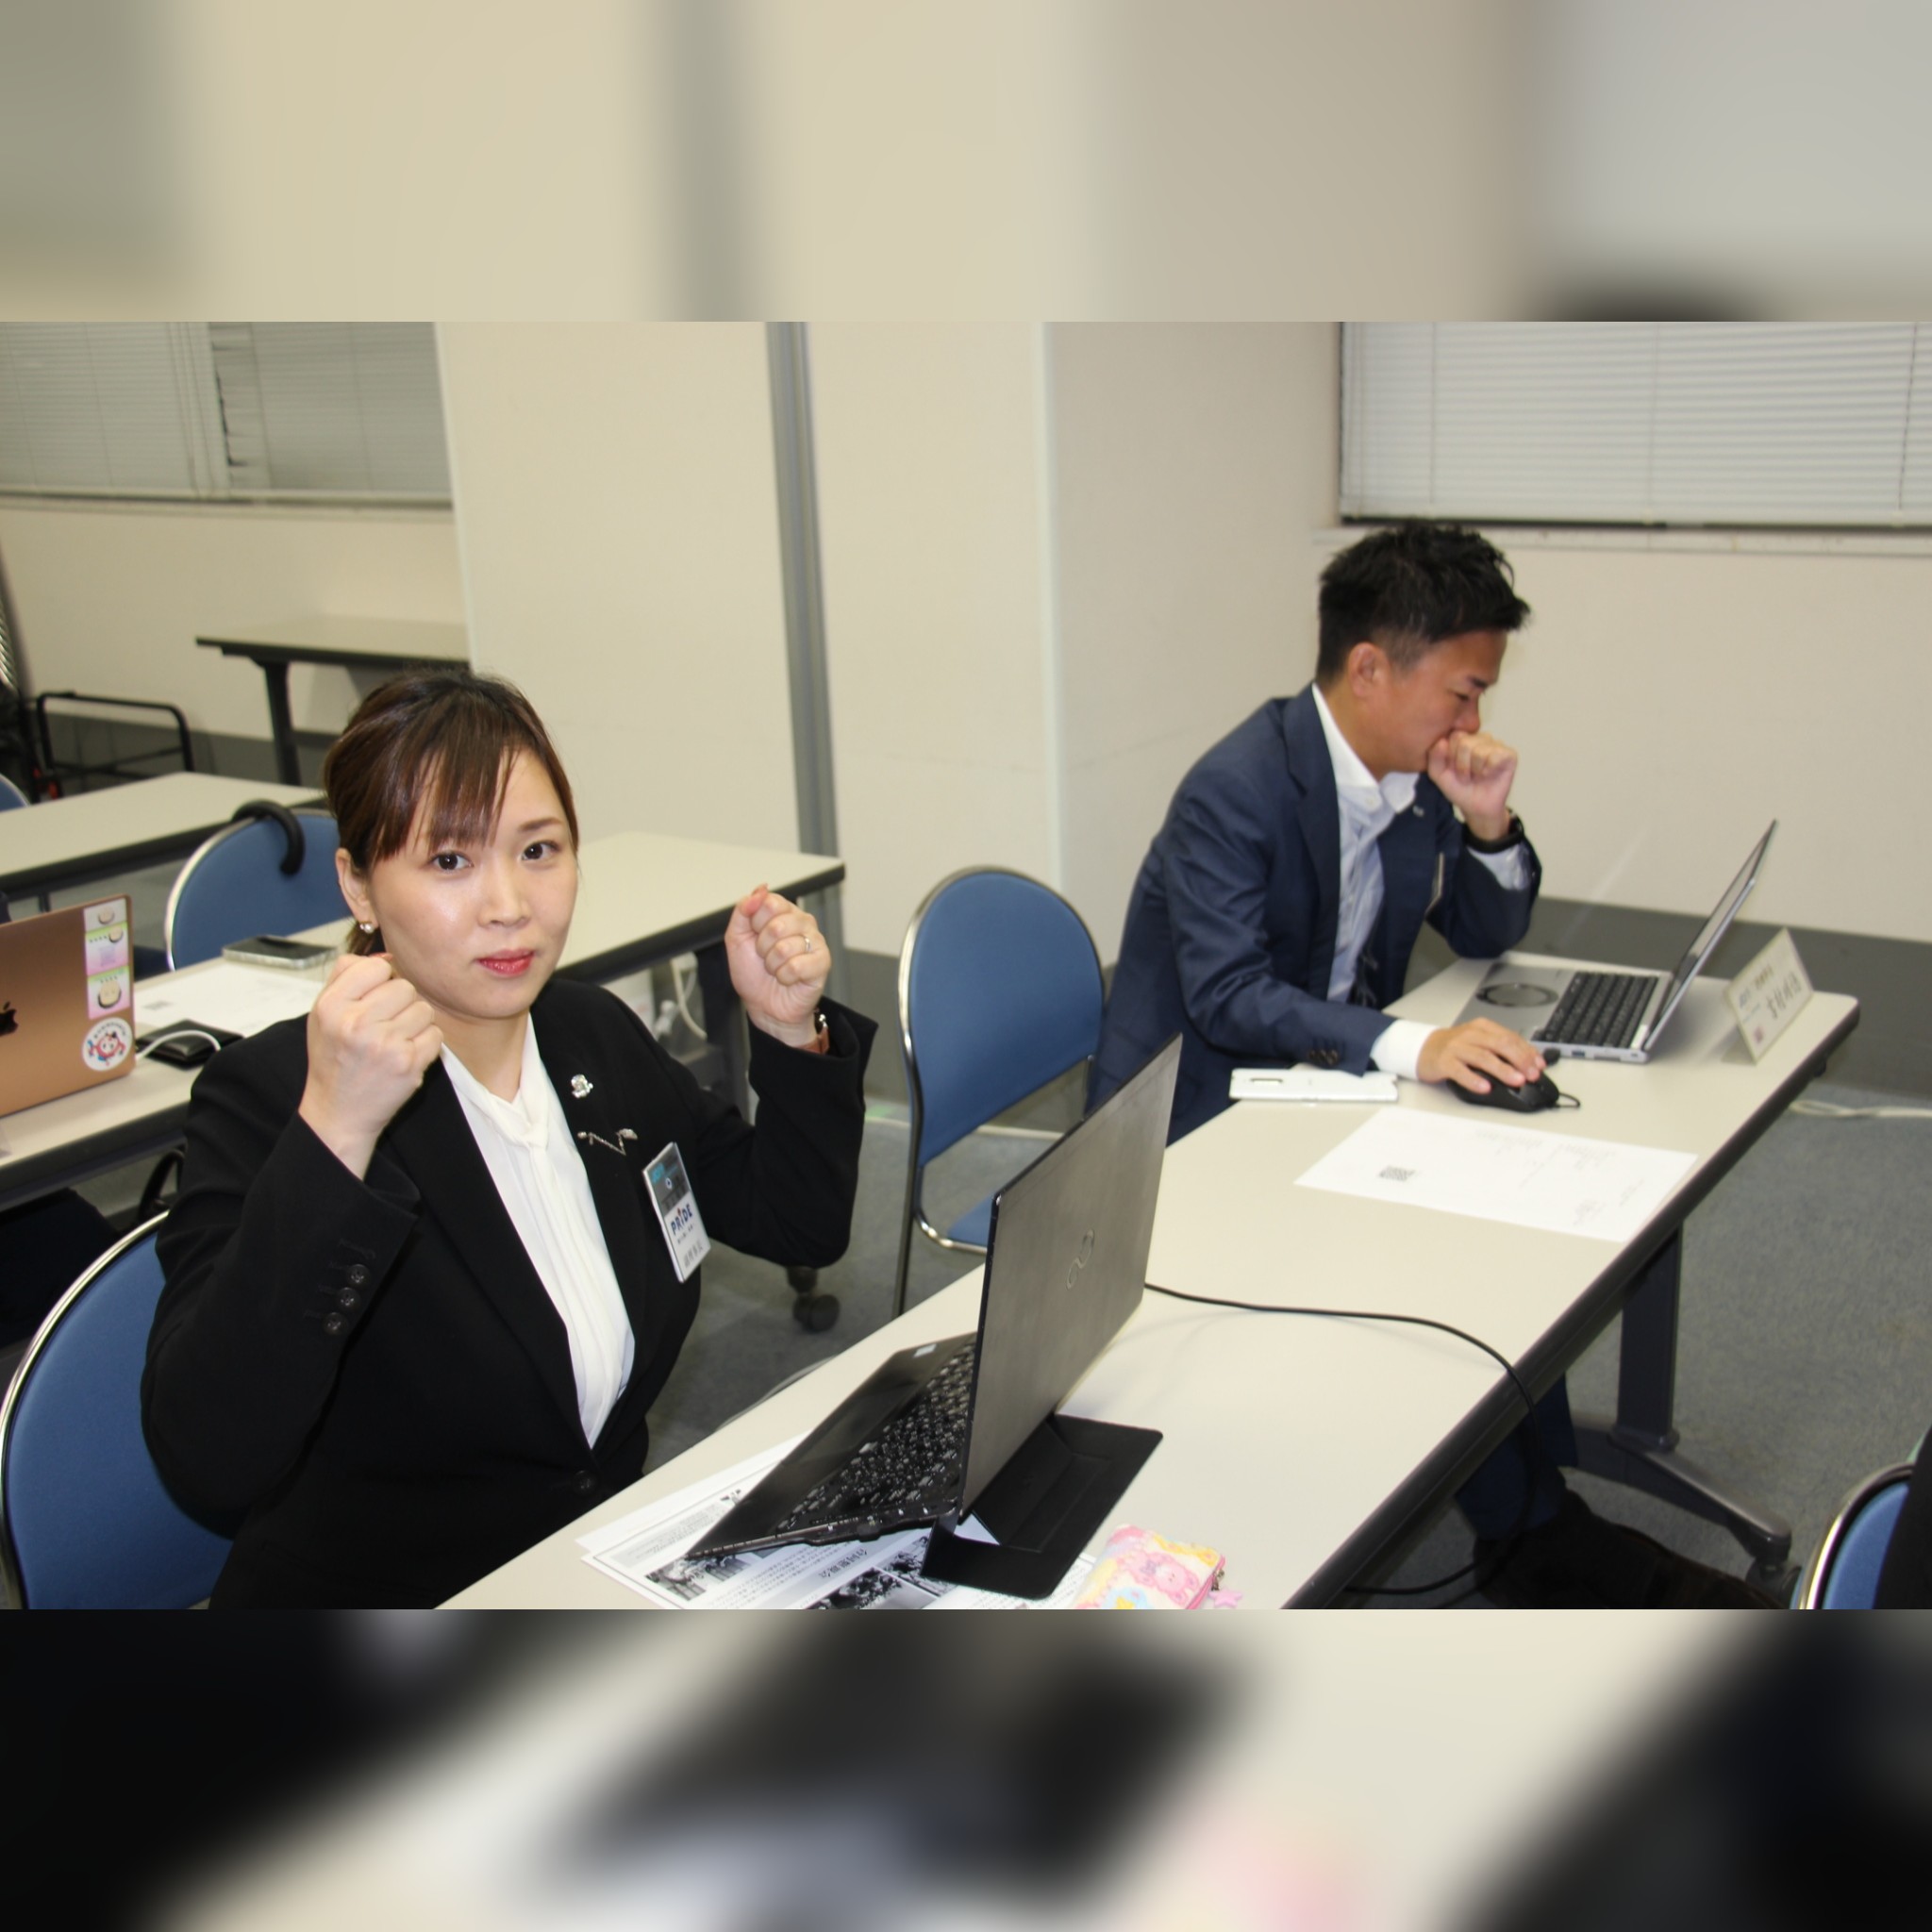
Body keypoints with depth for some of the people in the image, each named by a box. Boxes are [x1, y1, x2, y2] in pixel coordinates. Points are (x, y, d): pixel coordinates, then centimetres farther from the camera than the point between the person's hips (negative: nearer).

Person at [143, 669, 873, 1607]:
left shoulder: (599, 1036, 4)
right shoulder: (263, 1096, -14)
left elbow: (802, 1227, 11)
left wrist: (790, 1031, -3)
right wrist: (333, 1134, -33)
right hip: (380, 1596, -6)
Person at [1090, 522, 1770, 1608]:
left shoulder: (1418, 774, 1)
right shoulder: (1234, 794, -23)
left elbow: (1489, 936, 11)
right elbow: (1230, 999, -31)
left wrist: (1489, 824, -9)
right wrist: (1413, 1047, -44)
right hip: (1200, 1116, -8)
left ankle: (1536, 1526, -2)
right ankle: (1533, 1537, -5)